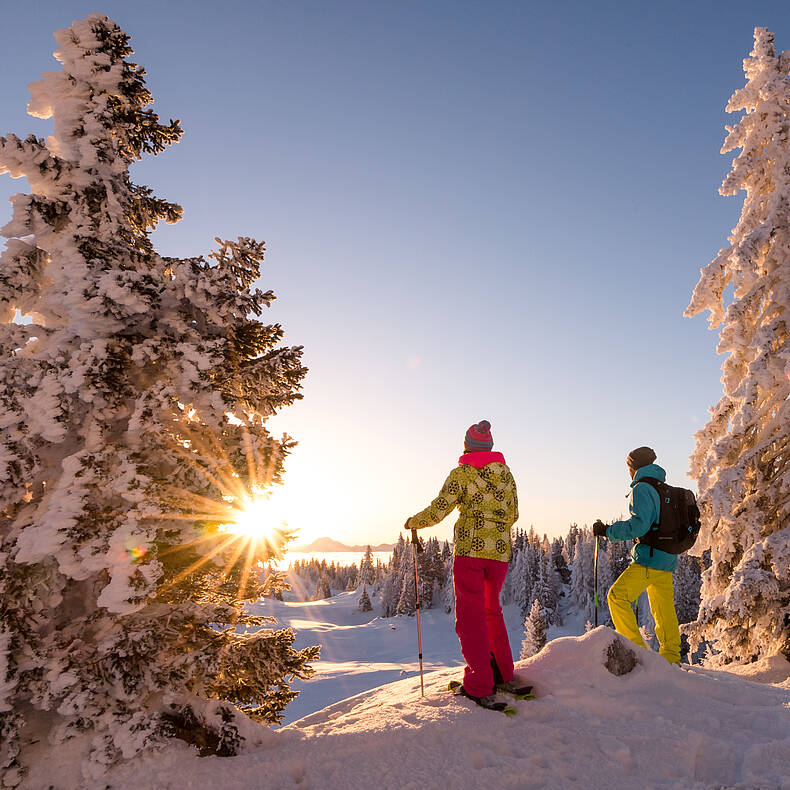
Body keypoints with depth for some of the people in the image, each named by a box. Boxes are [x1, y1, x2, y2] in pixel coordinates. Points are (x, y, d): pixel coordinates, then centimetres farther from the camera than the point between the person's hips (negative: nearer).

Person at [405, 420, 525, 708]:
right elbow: (512, 516, 16)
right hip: (500, 551, 5)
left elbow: (437, 511, -8)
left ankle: (481, 689, 3)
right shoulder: (506, 474, 10)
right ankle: (504, 676, 29)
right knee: (491, 611, 22)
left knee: (471, 616, 2)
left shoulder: (462, 472, -5)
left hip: (469, 549, -5)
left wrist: (413, 522, 9)